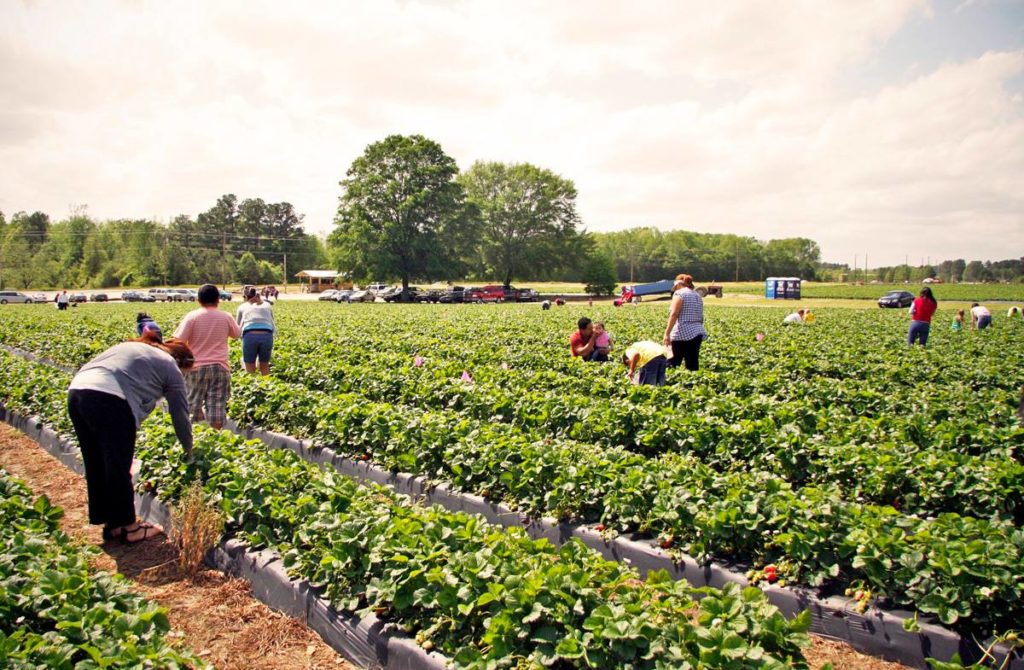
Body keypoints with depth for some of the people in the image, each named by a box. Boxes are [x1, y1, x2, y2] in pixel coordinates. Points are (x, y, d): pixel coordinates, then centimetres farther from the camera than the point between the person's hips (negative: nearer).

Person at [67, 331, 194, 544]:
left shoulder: (132, 346, 32)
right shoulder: (171, 368, 12)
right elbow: (180, 415, 15)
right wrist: (189, 451, 29)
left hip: (76, 390, 8)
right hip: (110, 400, -8)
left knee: (96, 467, 17)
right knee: (119, 469, 6)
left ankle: (111, 524, 30)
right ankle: (128, 527, 19)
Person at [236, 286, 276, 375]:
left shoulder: (242, 306, 22)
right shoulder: (267, 305, 25)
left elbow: (238, 327, 29)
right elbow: (273, 327, 22)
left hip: (250, 336, -1)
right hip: (267, 336, 1)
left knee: (250, 371, 10)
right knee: (265, 369, 17)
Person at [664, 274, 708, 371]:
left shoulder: (679, 293, -4)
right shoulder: (697, 295, 19)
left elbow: (674, 314, -14)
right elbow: (701, 317, 21)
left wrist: (667, 333, -17)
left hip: (682, 334, -7)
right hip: (697, 333, 7)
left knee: (673, 363, -4)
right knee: (693, 365, 6)